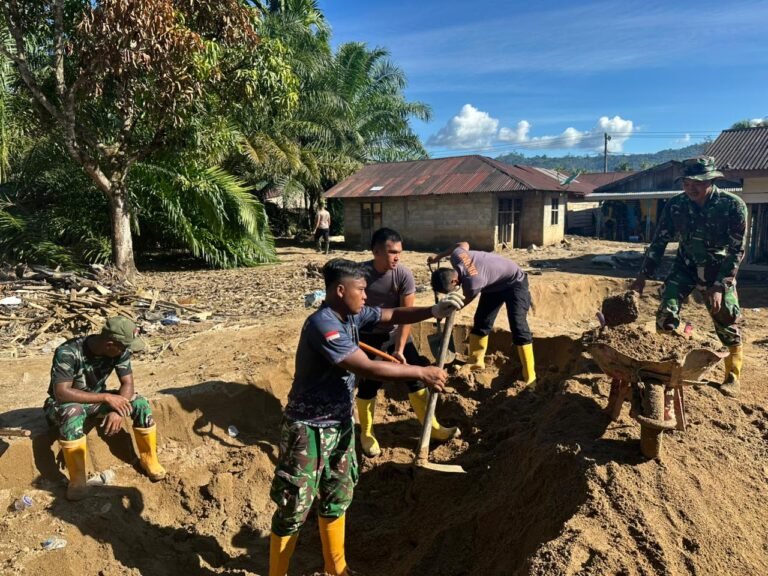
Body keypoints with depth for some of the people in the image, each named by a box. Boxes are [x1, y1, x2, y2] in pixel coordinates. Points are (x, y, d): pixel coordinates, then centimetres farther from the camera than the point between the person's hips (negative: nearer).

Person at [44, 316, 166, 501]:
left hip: (97, 399, 4)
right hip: (65, 404, -4)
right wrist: (106, 397, -38)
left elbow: (128, 384, -13)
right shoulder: (68, 352, -32)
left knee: (140, 404, -18)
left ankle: (148, 459, 0)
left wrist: (117, 410, -32)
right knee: (73, 414, -39)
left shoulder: (119, 350, -17)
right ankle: (77, 480, -25)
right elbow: (61, 393, -36)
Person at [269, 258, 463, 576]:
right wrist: (422, 373, -22)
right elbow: (368, 368, -30)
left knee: (337, 499, 22)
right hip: (309, 430, -9)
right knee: (294, 508, 6)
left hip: (340, 423, 9)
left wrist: (433, 311, -11)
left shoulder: (352, 315, -1)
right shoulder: (322, 325, -28)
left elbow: (393, 315, 6)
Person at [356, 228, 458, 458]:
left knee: (416, 377, 1)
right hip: (368, 335, -2)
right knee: (368, 384, 0)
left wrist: (399, 349, -23)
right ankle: (366, 434, 21)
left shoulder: (404, 275, -18)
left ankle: (432, 427, 17)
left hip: (396, 334, 2)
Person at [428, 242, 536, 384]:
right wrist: (438, 256, 9)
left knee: (518, 327, -16)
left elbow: (465, 301, -19)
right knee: (481, 321, 3)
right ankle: (476, 362, 13)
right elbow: (463, 244, 3)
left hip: (515, 283, -9)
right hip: (494, 284, 9)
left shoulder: (472, 283, -41)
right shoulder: (456, 255, -22)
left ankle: (529, 377, -12)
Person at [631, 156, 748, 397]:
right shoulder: (676, 204, -15)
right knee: (666, 311, -11)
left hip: (719, 269, -2)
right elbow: (659, 241, -7)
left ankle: (733, 376, 18)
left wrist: (719, 286, -26)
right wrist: (643, 275, -10)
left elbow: (737, 251, -19)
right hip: (686, 265, 2)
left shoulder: (733, 205, -22)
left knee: (727, 322, 1)